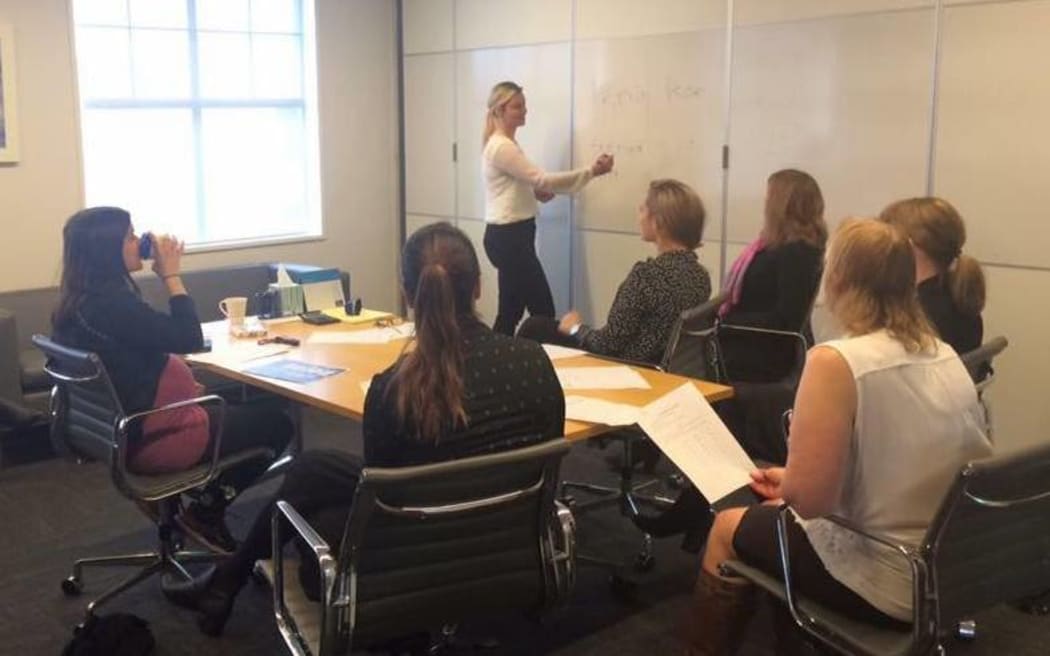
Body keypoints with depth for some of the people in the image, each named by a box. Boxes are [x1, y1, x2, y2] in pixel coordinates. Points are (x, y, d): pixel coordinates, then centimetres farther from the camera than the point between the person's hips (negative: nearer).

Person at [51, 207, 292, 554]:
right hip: (149, 436, -10)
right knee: (275, 423, 3)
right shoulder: (111, 304, -27)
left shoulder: (80, 301, 4)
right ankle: (205, 513, 11)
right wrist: (171, 274, -16)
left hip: (119, 427, 10)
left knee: (237, 404, 26)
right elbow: (190, 339, -22)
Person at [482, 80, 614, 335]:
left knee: (511, 311, 12)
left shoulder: (504, 144, 15)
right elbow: (543, 179, -24)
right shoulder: (501, 146, -18)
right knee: (543, 311, -6)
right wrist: (591, 171, -25)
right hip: (508, 237, -10)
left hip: (510, 235, 10)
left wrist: (535, 193, 8)